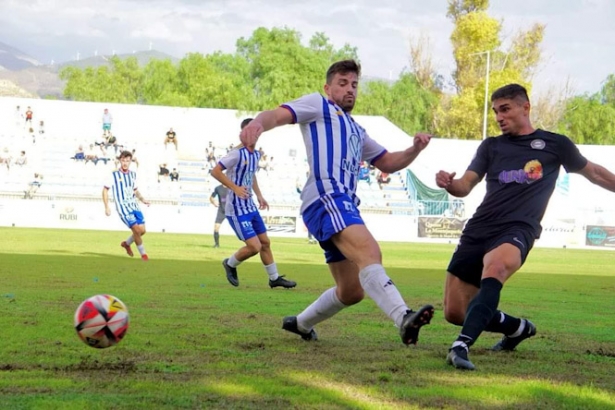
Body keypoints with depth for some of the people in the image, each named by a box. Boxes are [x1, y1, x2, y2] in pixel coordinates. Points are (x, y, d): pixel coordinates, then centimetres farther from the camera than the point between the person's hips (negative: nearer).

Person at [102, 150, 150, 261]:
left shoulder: (133, 174, 11)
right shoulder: (114, 175, -5)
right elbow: (105, 190, -1)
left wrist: (142, 199, 7)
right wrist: (106, 207, -9)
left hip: (134, 206, 6)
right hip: (123, 207, -6)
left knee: (142, 230, -1)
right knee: (137, 229, -16)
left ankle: (126, 243, 27)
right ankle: (143, 253, 2)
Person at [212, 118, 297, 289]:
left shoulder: (255, 155, 9)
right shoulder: (237, 153, -17)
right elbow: (215, 171, -19)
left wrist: (259, 196, 18)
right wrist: (235, 188, -23)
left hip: (250, 206, 8)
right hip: (237, 209, -8)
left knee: (265, 242, 13)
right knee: (254, 246, -11)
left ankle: (274, 278, 26)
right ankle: (230, 264, 15)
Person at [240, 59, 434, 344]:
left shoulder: (356, 131, 36)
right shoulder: (318, 104, 14)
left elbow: (388, 163, 35)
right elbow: (278, 115, -2)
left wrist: (415, 149, 14)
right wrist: (258, 124, -26)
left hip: (345, 205, 9)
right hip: (327, 197, -9)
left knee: (352, 291, 13)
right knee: (369, 253, -32)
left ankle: (300, 323, 33)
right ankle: (404, 319, -51)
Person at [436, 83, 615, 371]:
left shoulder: (555, 144, 11)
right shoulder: (491, 146, 16)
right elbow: (465, 186, 5)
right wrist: (449, 184, -18)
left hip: (517, 230, -4)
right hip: (478, 229, 5)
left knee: (495, 266, -40)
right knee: (455, 312, 3)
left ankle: (462, 345, -49)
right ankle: (519, 328, 29)